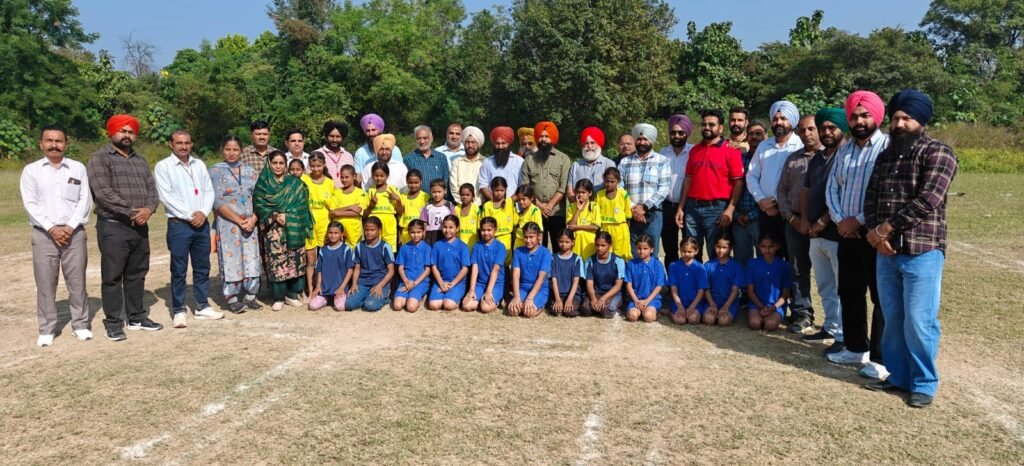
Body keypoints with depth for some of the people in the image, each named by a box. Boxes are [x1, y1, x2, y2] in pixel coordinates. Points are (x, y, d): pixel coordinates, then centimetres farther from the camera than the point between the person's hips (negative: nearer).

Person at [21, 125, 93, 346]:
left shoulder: (78, 168, 7)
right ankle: (46, 329, 11)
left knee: (77, 281, 4)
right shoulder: (31, 170, 5)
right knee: (45, 284, 3)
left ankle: (81, 324, 13)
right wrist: (51, 228, -11)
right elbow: (30, 203, -2)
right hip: (43, 234, 0)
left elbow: (85, 200, 1)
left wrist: (70, 226, -9)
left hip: (74, 233, 0)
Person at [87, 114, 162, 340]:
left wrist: (149, 209, -10)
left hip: (140, 227, 6)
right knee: (113, 276, 0)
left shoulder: (140, 160, 17)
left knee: (137, 274, 12)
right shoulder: (99, 158, -3)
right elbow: (103, 193, -14)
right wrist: (131, 212, -17)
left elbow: (152, 190, 11)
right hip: (113, 226, -6)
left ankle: (137, 317, 22)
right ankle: (113, 323, 8)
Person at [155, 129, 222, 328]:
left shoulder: (199, 165, 12)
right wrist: (189, 216, -14)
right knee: (179, 270, 0)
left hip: (202, 223, 5)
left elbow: (209, 191, 8)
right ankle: (178, 311, 8)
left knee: (202, 267, 10)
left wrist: (203, 212, -9)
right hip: (179, 224, -5)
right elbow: (166, 196, -10)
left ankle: (202, 306, 20)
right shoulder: (163, 166, -3)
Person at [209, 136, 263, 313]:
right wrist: (239, 221, -13)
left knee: (251, 258, 2)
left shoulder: (250, 170, 11)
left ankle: (250, 296, 12)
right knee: (231, 259, -2)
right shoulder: (216, 171, -1)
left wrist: (253, 218, -9)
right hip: (227, 224, -3)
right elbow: (218, 202, -9)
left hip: (250, 223, 3)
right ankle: (232, 299, 7)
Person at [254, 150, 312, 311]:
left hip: (293, 228, 1)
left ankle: (292, 294, 12)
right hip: (273, 229, -1)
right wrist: (275, 216, -13)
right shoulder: (263, 183, 8)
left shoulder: (295, 184, 9)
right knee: (276, 262, -5)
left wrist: (287, 217, -11)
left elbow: (301, 205, 1)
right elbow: (259, 205, 0)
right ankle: (278, 298, 3)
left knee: (295, 260, 0)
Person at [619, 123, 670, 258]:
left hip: (652, 215, -2)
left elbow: (664, 189, -5)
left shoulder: (662, 161, 5)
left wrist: (644, 207, -12)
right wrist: (632, 208, -10)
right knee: (632, 256, 6)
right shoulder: (625, 162, 10)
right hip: (630, 216, 2)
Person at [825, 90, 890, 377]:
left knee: (882, 298, 1)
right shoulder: (844, 150, 14)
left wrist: (859, 220, -15)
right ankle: (855, 347, 28)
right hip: (847, 233, 7)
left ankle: (880, 358, 9)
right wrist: (840, 219, -5)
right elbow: (832, 188, 11)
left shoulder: (889, 148, -9)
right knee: (849, 293, 14)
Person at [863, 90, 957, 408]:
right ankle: (897, 376, 25)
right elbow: (871, 198, 10)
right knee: (893, 320, 12)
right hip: (887, 252, 6)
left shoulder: (938, 153, -6)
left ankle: (924, 383, 14)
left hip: (922, 252, -6)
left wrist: (887, 228, -14)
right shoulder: (885, 155, 15)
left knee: (918, 322, -2)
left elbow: (927, 201, -17)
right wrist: (873, 232, -8)